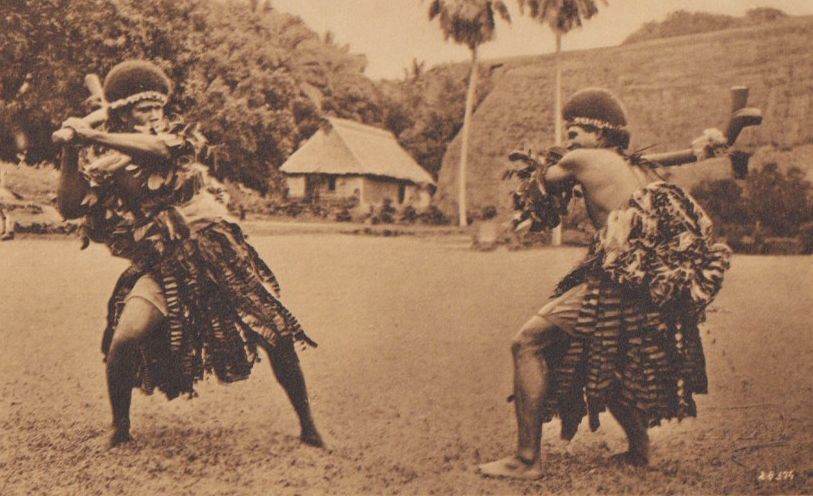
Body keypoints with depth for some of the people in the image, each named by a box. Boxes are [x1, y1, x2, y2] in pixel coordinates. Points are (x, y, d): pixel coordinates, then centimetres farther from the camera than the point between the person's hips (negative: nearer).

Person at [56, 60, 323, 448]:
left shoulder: (177, 135, 3)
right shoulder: (102, 162, 8)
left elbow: (158, 148, -21)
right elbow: (68, 207, 0)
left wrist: (95, 136, -19)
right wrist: (71, 152, -9)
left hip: (216, 253, 0)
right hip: (161, 267, 0)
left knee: (277, 336, -4)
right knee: (124, 339, -23)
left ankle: (307, 425, 15)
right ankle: (119, 427, 6)